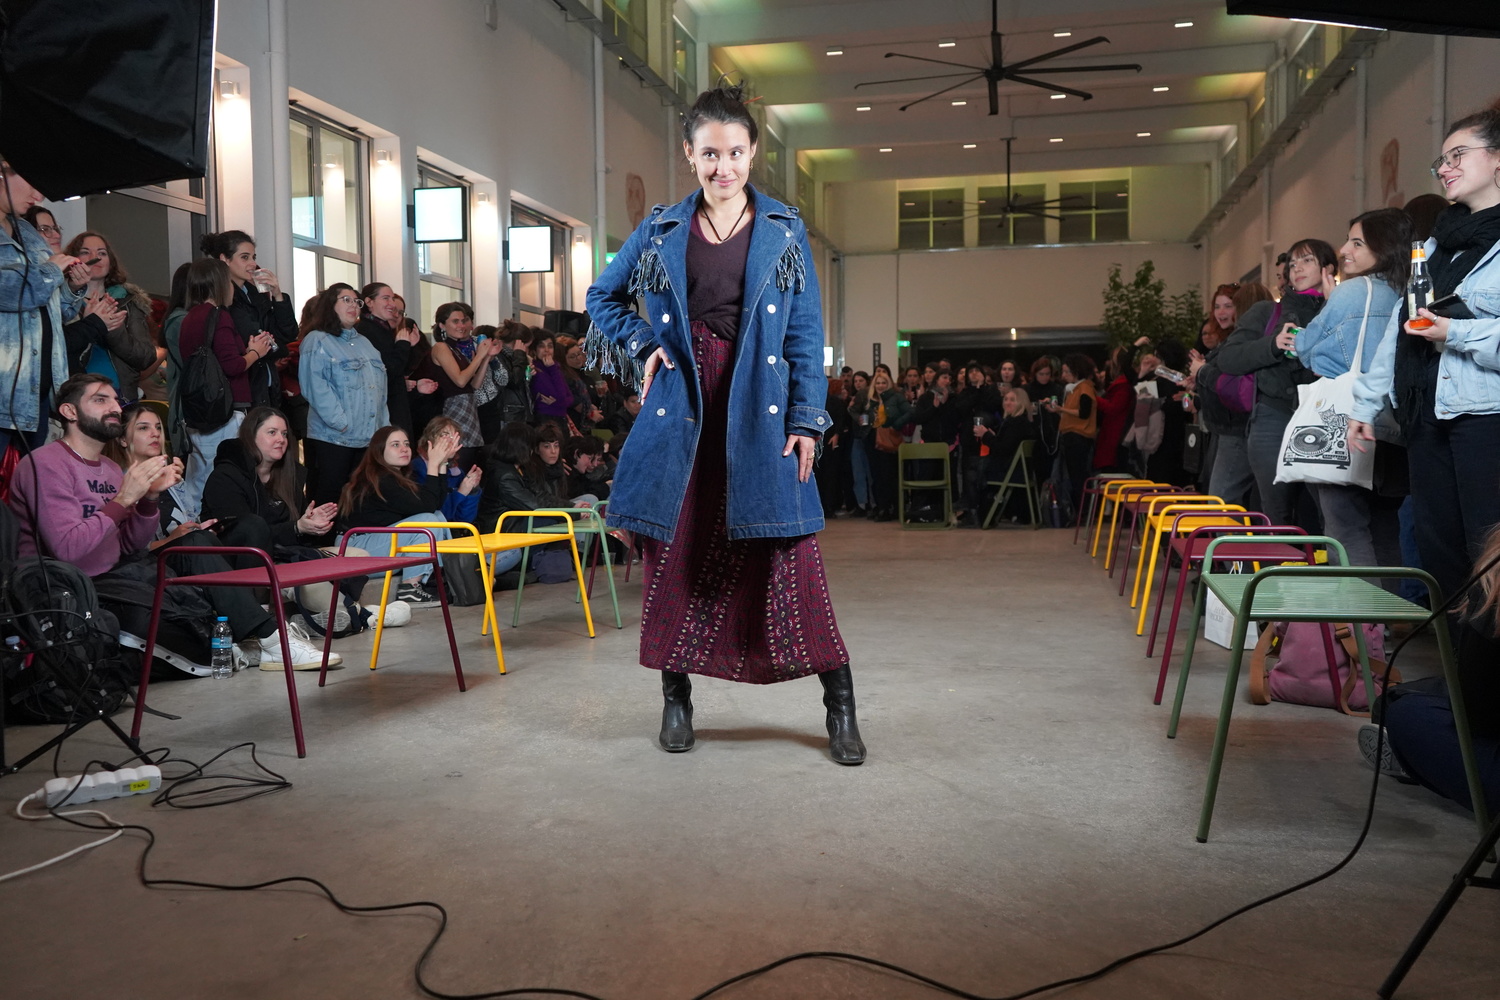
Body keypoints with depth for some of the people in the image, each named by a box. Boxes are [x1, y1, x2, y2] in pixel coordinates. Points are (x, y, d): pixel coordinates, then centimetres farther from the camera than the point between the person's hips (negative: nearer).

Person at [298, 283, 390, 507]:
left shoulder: (364, 342, 21)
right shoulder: (317, 341, -3)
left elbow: (381, 385, 19)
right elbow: (316, 387, -15)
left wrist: (384, 426, 9)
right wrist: (341, 422, -20)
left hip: (370, 438, 7)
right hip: (333, 437, -7)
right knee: (328, 503, -3)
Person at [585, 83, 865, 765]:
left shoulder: (784, 230, 7)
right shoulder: (662, 230, 11)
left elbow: (806, 331, 3)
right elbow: (603, 295, 23)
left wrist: (806, 419, -6)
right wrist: (642, 345, 4)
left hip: (760, 414, -2)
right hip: (682, 413, 2)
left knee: (787, 560, -6)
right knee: (678, 556, 5)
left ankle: (840, 707, 3)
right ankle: (676, 698, 20)